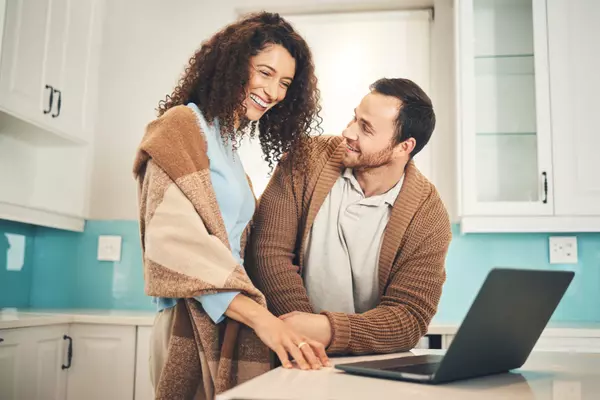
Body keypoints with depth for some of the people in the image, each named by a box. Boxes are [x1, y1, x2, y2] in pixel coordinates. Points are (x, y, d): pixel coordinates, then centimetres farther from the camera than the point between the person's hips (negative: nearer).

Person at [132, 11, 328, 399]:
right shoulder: (184, 124, -7)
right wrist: (262, 317, -25)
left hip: (230, 322, 7)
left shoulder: (228, 146, 15)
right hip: (197, 325, -7)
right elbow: (173, 238, -20)